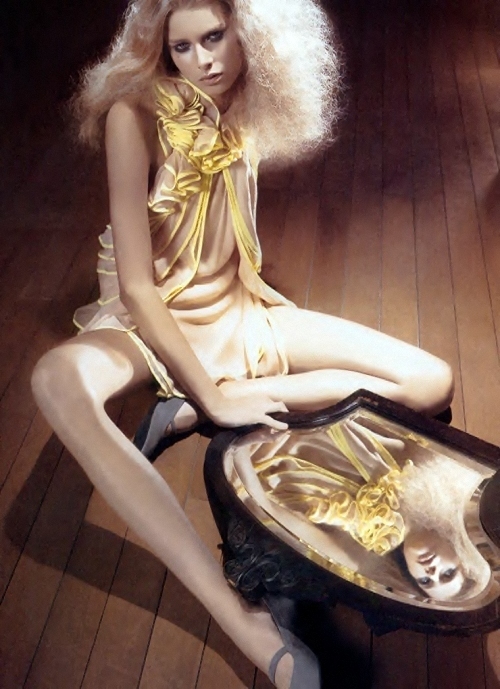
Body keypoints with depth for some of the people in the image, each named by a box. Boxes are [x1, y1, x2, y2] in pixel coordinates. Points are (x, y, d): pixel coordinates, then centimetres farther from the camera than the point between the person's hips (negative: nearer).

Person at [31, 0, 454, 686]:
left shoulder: (244, 115, -1)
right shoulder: (137, 116, -18)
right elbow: (136, 285, -23)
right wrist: (214, 396, -24)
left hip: (234, 306, 5)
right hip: (151, 320, -4)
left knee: (432, 383, -8)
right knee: (59, 380, -41)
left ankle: (185, 413, -17)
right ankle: (243, 621, -47)